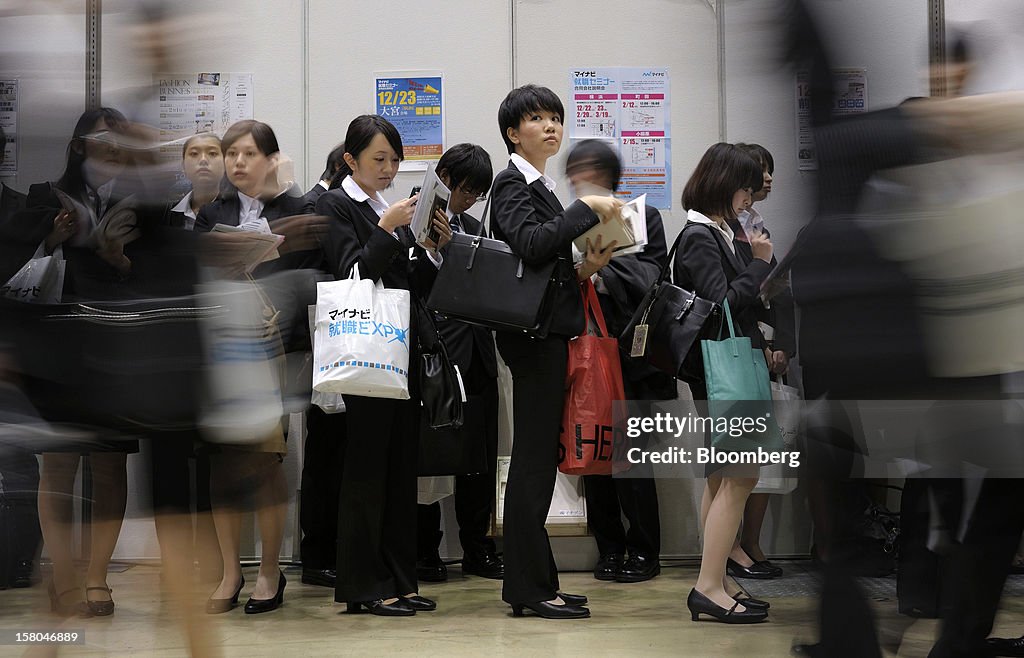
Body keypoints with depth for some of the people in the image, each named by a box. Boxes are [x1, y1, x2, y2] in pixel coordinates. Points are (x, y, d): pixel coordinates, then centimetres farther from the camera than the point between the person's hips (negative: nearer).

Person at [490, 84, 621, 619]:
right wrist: (588, 209, -23)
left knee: (539, 458, 11)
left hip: (550, 330, 10)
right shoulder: (512, 184, -8)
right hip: (532, 332, -10)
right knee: (533, 458, -7)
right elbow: (529, 243, -26)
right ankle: (529, 586, -2)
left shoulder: (542, 187, 20)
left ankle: (534, 580, 17)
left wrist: (582, 269, 4)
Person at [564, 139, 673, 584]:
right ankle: (609, 549, 18)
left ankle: (643, 552, 9)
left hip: (632, 358, -4)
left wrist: (601, 276, -21)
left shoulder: (643, 218, 3)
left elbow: (650, 279, -8)